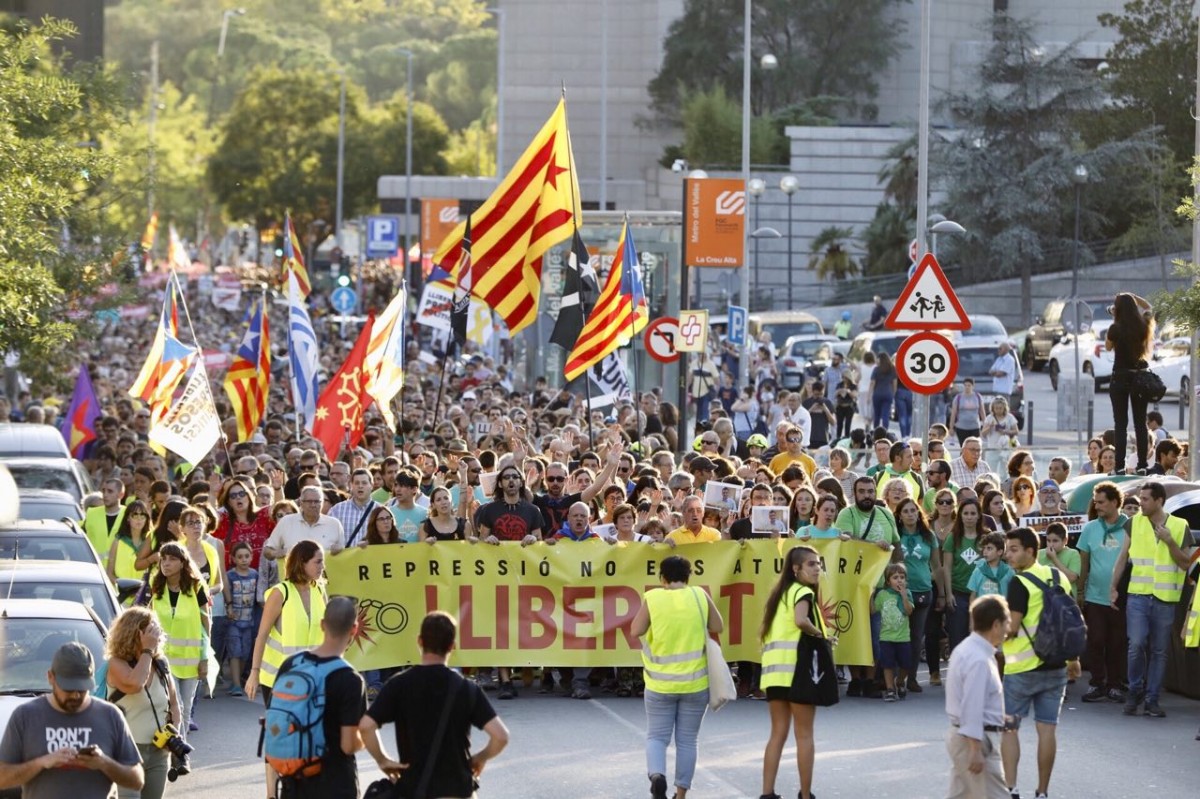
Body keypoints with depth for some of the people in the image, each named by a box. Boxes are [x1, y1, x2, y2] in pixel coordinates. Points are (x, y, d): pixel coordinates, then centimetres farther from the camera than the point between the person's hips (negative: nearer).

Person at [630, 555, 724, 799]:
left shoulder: (652, 598, -8)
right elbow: (718, 626, 1)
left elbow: (636, 631, -5)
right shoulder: (700, 596, -4)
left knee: (656, 737, 8)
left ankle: (656, 775, -19)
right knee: (687, 740, 11)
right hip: (695, 683, 1)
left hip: (660, 684, -1)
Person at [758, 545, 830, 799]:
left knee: (778, 733, 10)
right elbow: (801, 620, -27)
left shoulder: (781, 593, 18)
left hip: (774, 668, 7)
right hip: (796, 667, -7)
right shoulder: (803, 592, -7)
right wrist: (822, 635, -12)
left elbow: (765, 632, 18)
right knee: (804, 735, 1)